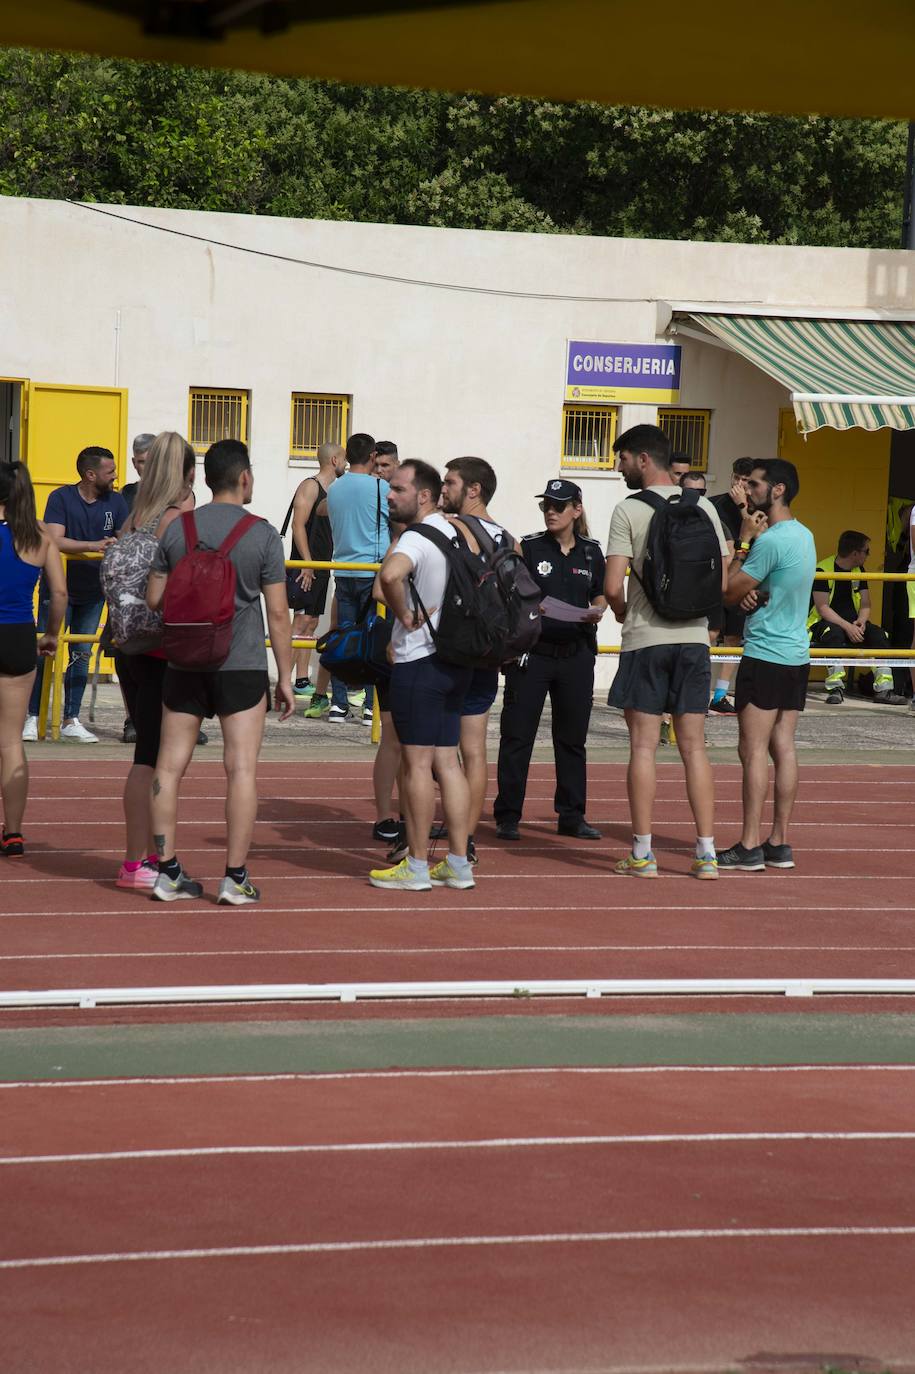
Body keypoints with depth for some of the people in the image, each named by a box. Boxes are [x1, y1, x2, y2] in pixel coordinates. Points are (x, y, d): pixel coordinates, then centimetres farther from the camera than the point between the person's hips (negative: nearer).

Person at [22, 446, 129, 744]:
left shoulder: (115, 501, 1)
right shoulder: (61, 498, -12)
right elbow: (55, 541, -24)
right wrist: (94, 546, -34)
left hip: (93, 592, 4)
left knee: (81, 655, 7)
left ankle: (71, 721, 13)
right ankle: (32, 718, 1)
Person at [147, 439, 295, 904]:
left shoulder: (177, 529, 3)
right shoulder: (262, 535, -6)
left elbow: (153, 600, 6)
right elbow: (278, 613, -6)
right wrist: (286, 678, 1)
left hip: (183, 663, 3)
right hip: (242, 665, -3)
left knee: (170, 766, 8)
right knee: (241, 768, 0)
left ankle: (168, 872, 9)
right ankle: (235, 878, 0)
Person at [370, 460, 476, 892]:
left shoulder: (416, 538, -16)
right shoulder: (455, 532, 12)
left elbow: (389, 575, -36)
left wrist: (405, 616, -19)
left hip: (418, 661, -9)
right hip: (455, 659, 9)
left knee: (417, 763, -3)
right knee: (446, 761, 11)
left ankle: (416, 867, 1)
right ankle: (458, 864, 13)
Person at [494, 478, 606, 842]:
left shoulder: (591, 553, 8)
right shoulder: (528, 548, -1)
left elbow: (600, 599, 15)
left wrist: (595, 613, -5)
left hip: (576, 653, 3)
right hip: (532, 652, -3)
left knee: (572, 737, 10)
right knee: (517, 736, -2)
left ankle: (572, 816, 18)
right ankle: (507, 816, 4)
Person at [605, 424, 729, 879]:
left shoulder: (629, 510, -8)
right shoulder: (704, 508, 7)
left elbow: (613, 587, -13)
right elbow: (721, 582, 8)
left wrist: (623, 612, 7)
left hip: (645, 638, -4)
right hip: (694, 637, 4)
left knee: (643, 745, 1)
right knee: (694, 746, 7)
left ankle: (643, 854, 3)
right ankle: (706, 854, 6)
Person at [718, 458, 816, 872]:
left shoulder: (771, 540, -17)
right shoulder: (804, 536, 13)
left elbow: (731, 592, -11)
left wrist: (744, 540, -6)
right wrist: (754, 592, -2)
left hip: (765, 655, -9)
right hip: (797, 655, 9)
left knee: (753, 748, -7)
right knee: (783, 747, 9)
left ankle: (750, 846, -7)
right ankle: (779, 843, 10)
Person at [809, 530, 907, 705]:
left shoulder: (859, 571, 9)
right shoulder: (823, 569, -14)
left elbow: (866, 603, 7)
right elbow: (822, 607, -20)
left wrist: (861, 622, -15)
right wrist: (847, 627, -29)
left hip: (853, 624, 6)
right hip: (824, 623, -6)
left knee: (879, 635, -19)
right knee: (833, 632, -39)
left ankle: (884, 689, -22)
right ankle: (836, 688, -36)